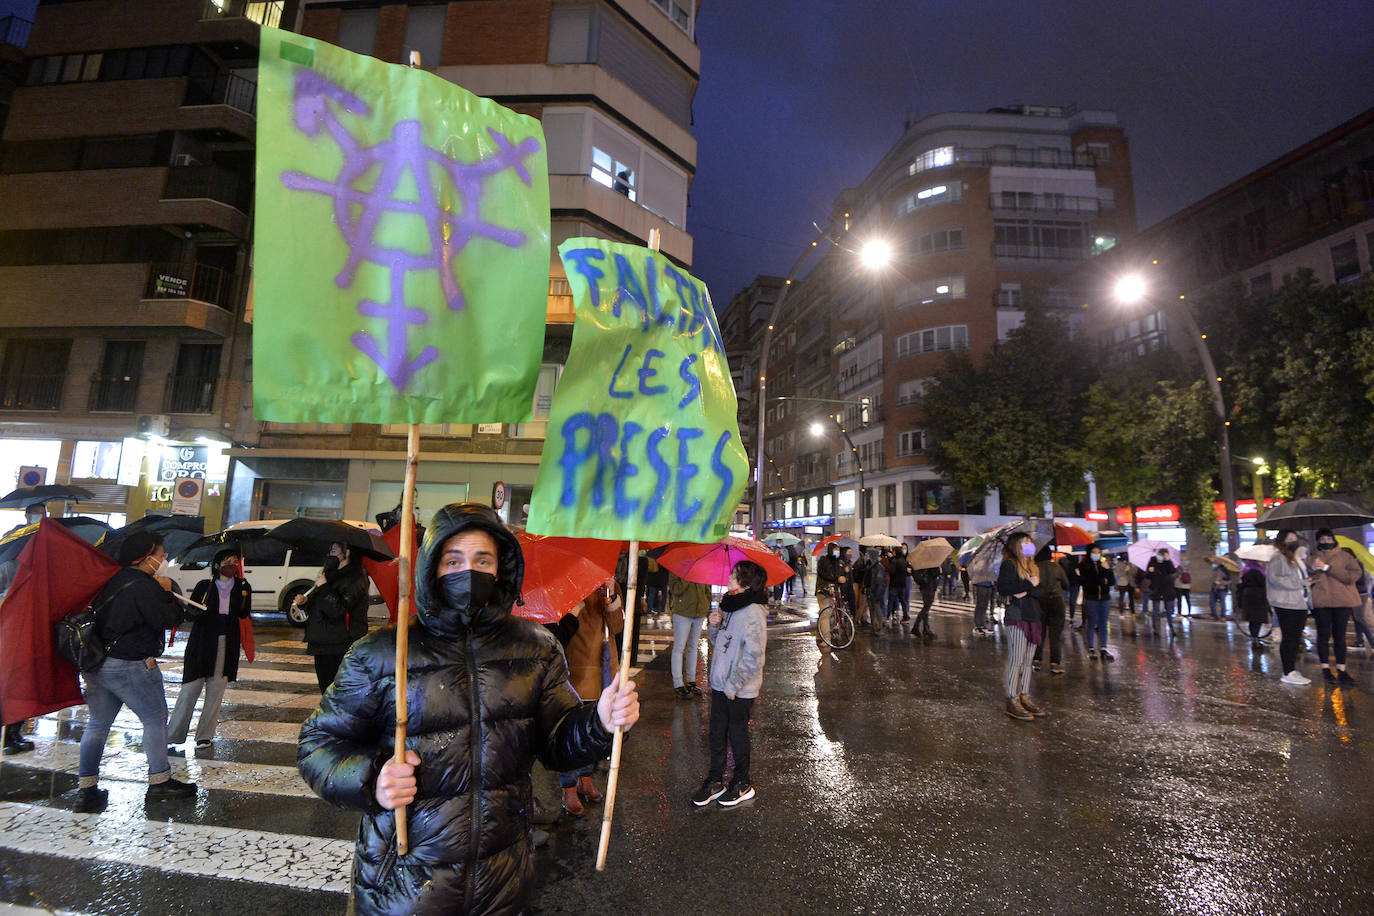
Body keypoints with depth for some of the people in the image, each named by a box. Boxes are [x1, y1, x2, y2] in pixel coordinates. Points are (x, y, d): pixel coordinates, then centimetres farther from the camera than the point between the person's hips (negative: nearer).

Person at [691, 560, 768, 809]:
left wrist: (733, 685, -19)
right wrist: (716, 625, -5)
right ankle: (715, 781, 32)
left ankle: (742, 784, 30)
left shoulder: (752, 613, -21)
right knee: (717, 732, 16)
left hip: (740, 690, -7)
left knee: (737, 734, 10)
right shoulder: (730, 606, 6)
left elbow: (753, 657, -24)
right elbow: (718, 642, 16)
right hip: (720, 684, 7)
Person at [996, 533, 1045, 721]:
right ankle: (1012, 701, -4)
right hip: (1016, 616, -7)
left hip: (1033, 617, 7)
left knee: (1028, 661, 9)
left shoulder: (1033, 567, 20)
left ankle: (1025, 697, 15)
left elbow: (1041, 591, 9)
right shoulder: (1009, 564, -3)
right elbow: (1002, 587, -17)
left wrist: (1025, 591, -10)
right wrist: (1029, 585, -11)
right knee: (1016, 659, -8)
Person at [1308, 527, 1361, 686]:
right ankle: (1325, 669, 9)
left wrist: (1327, 568, -14)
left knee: (1340, 636, 2)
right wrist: (1313, 570, -8)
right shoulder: (1314, 559, 11)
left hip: (1342, 602, -1)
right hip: (1321, 602, 1)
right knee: (1324, 635, 3)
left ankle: (1341, 670, 8)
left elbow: (1354, 575, -9)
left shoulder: (1345, 557, 6)